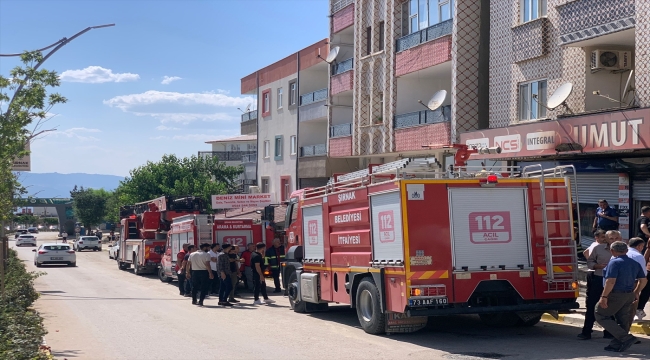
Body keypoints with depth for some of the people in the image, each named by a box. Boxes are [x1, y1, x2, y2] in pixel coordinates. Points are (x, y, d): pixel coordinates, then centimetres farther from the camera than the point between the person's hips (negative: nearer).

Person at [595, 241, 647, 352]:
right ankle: (616, 345, 16)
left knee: (601, 316, 1)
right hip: (629, 296, 8)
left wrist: (604, 297, -21)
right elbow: (643, 280, 13)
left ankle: (626, 338, -7)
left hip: (616, 295, -8)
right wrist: (636, 292, 25)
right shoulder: (635, 263, 8)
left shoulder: (614, 263, -16)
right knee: (623, 320, 14)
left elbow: (611, 281, -24)